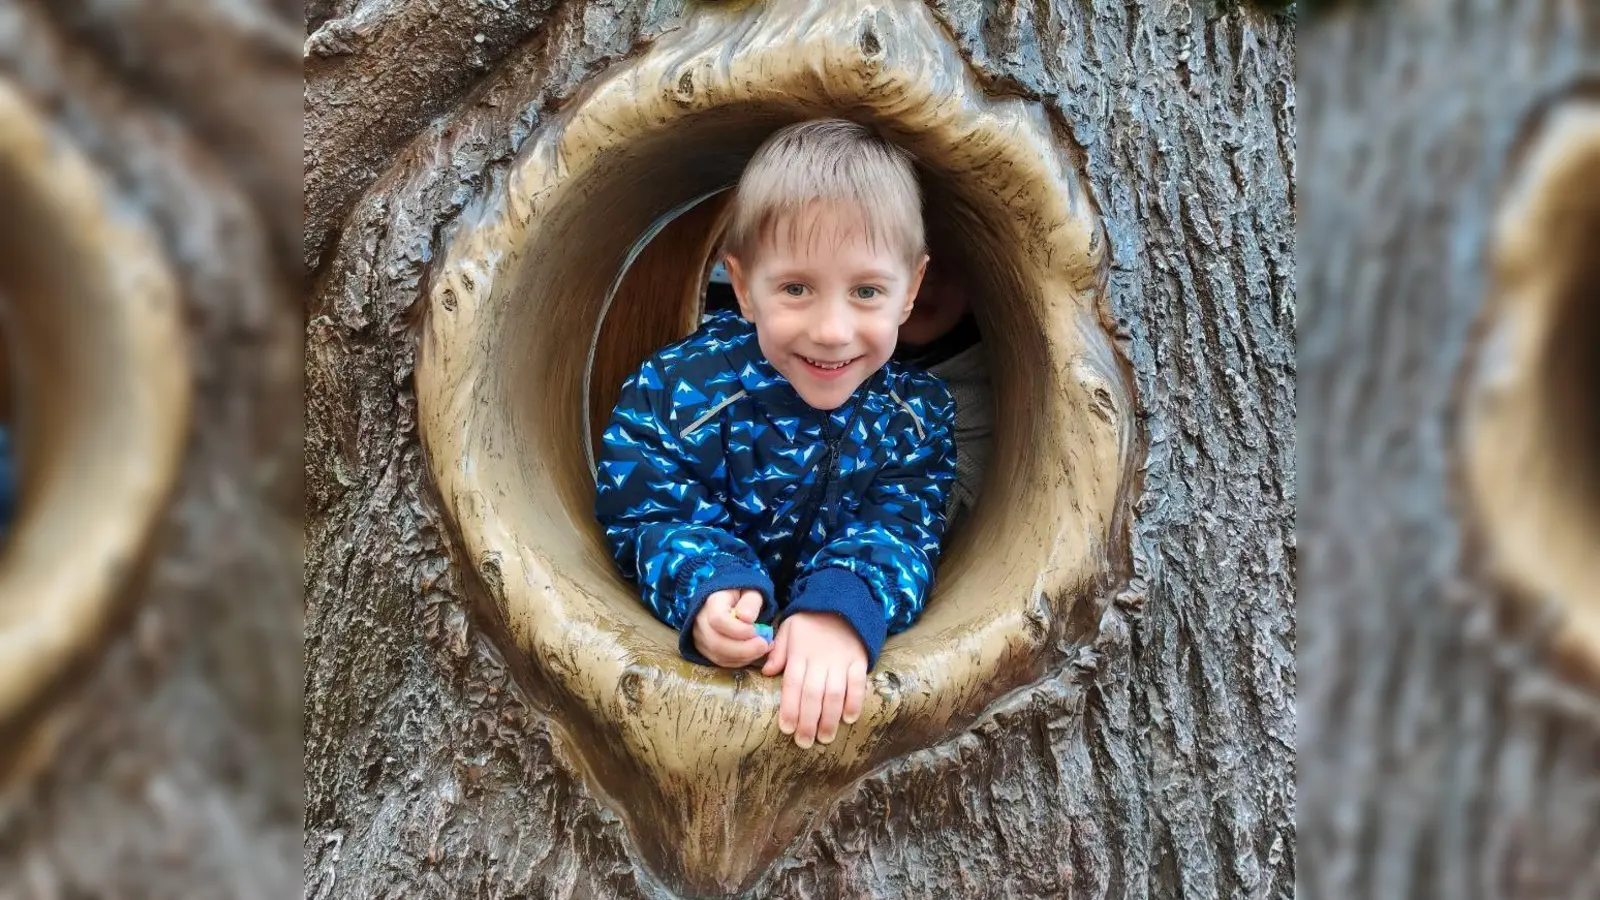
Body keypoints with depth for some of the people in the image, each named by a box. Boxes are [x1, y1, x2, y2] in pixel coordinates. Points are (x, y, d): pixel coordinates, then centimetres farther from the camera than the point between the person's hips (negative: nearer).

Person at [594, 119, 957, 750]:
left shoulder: (917, 414, -7)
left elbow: (899, 532, -16)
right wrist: (705, 590, -35)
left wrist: (842, 609, -40)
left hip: (844, 652, 3)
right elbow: (644, 515, -12)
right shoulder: (680, 388, -14)